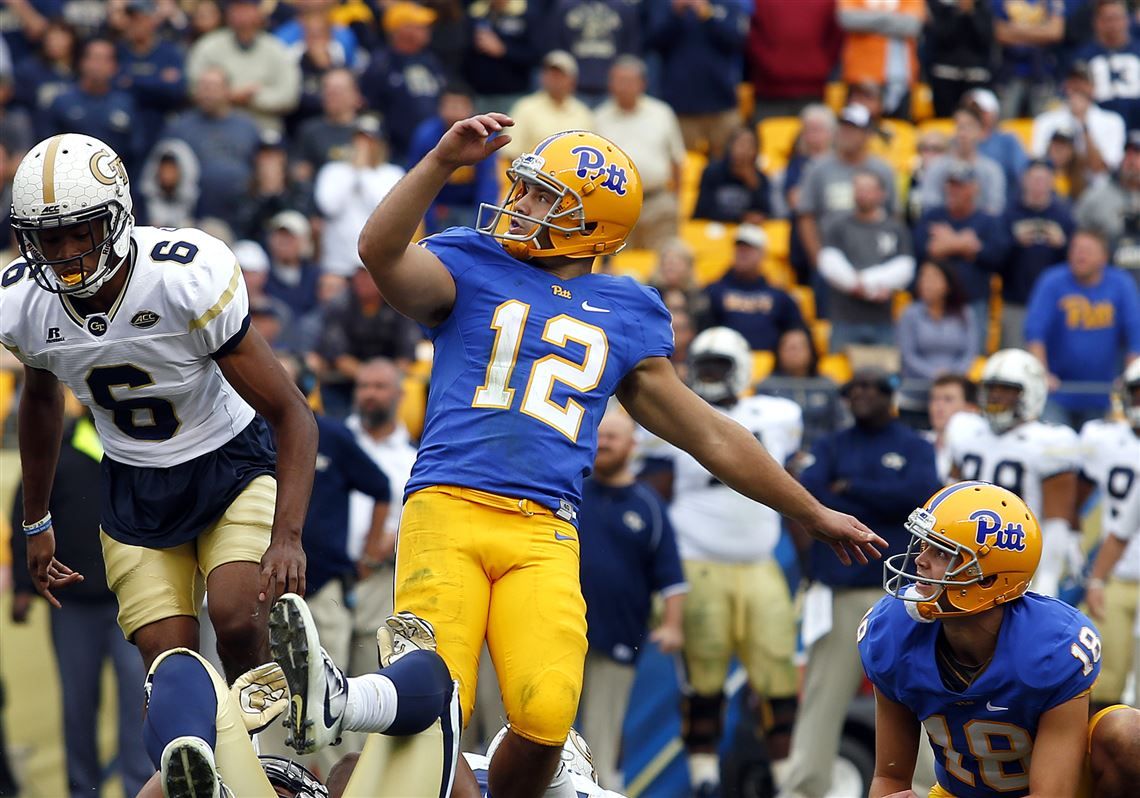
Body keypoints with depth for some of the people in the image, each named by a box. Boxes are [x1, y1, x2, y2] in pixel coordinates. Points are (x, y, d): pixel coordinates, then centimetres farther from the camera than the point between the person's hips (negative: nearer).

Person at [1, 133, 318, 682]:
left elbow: (291, 416, -24)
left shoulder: (191, 280, -30)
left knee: (239, 621, -24)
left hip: (230, 466, -3)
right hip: (134, 487, 3)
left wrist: (286, 536, -36)